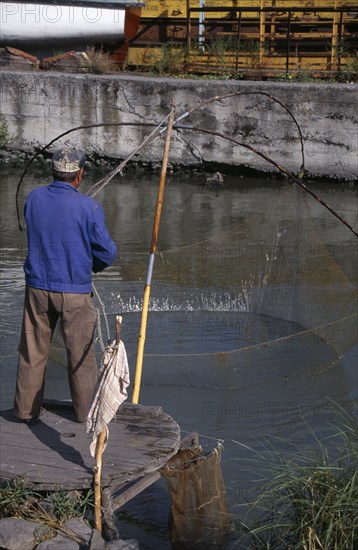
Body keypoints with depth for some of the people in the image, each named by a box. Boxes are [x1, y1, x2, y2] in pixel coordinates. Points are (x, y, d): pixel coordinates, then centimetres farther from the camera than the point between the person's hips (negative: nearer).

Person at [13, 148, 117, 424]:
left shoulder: (34, 198, -3)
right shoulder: (89, 207, -15)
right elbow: (108, 253, -10)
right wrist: (94, 265, 11)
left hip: (38, 287, 3)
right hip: (75, 291, -3)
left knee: (33, 350, 14)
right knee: (81, 353, 12)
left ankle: (26, 409, 22)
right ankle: (86, 409, 24)